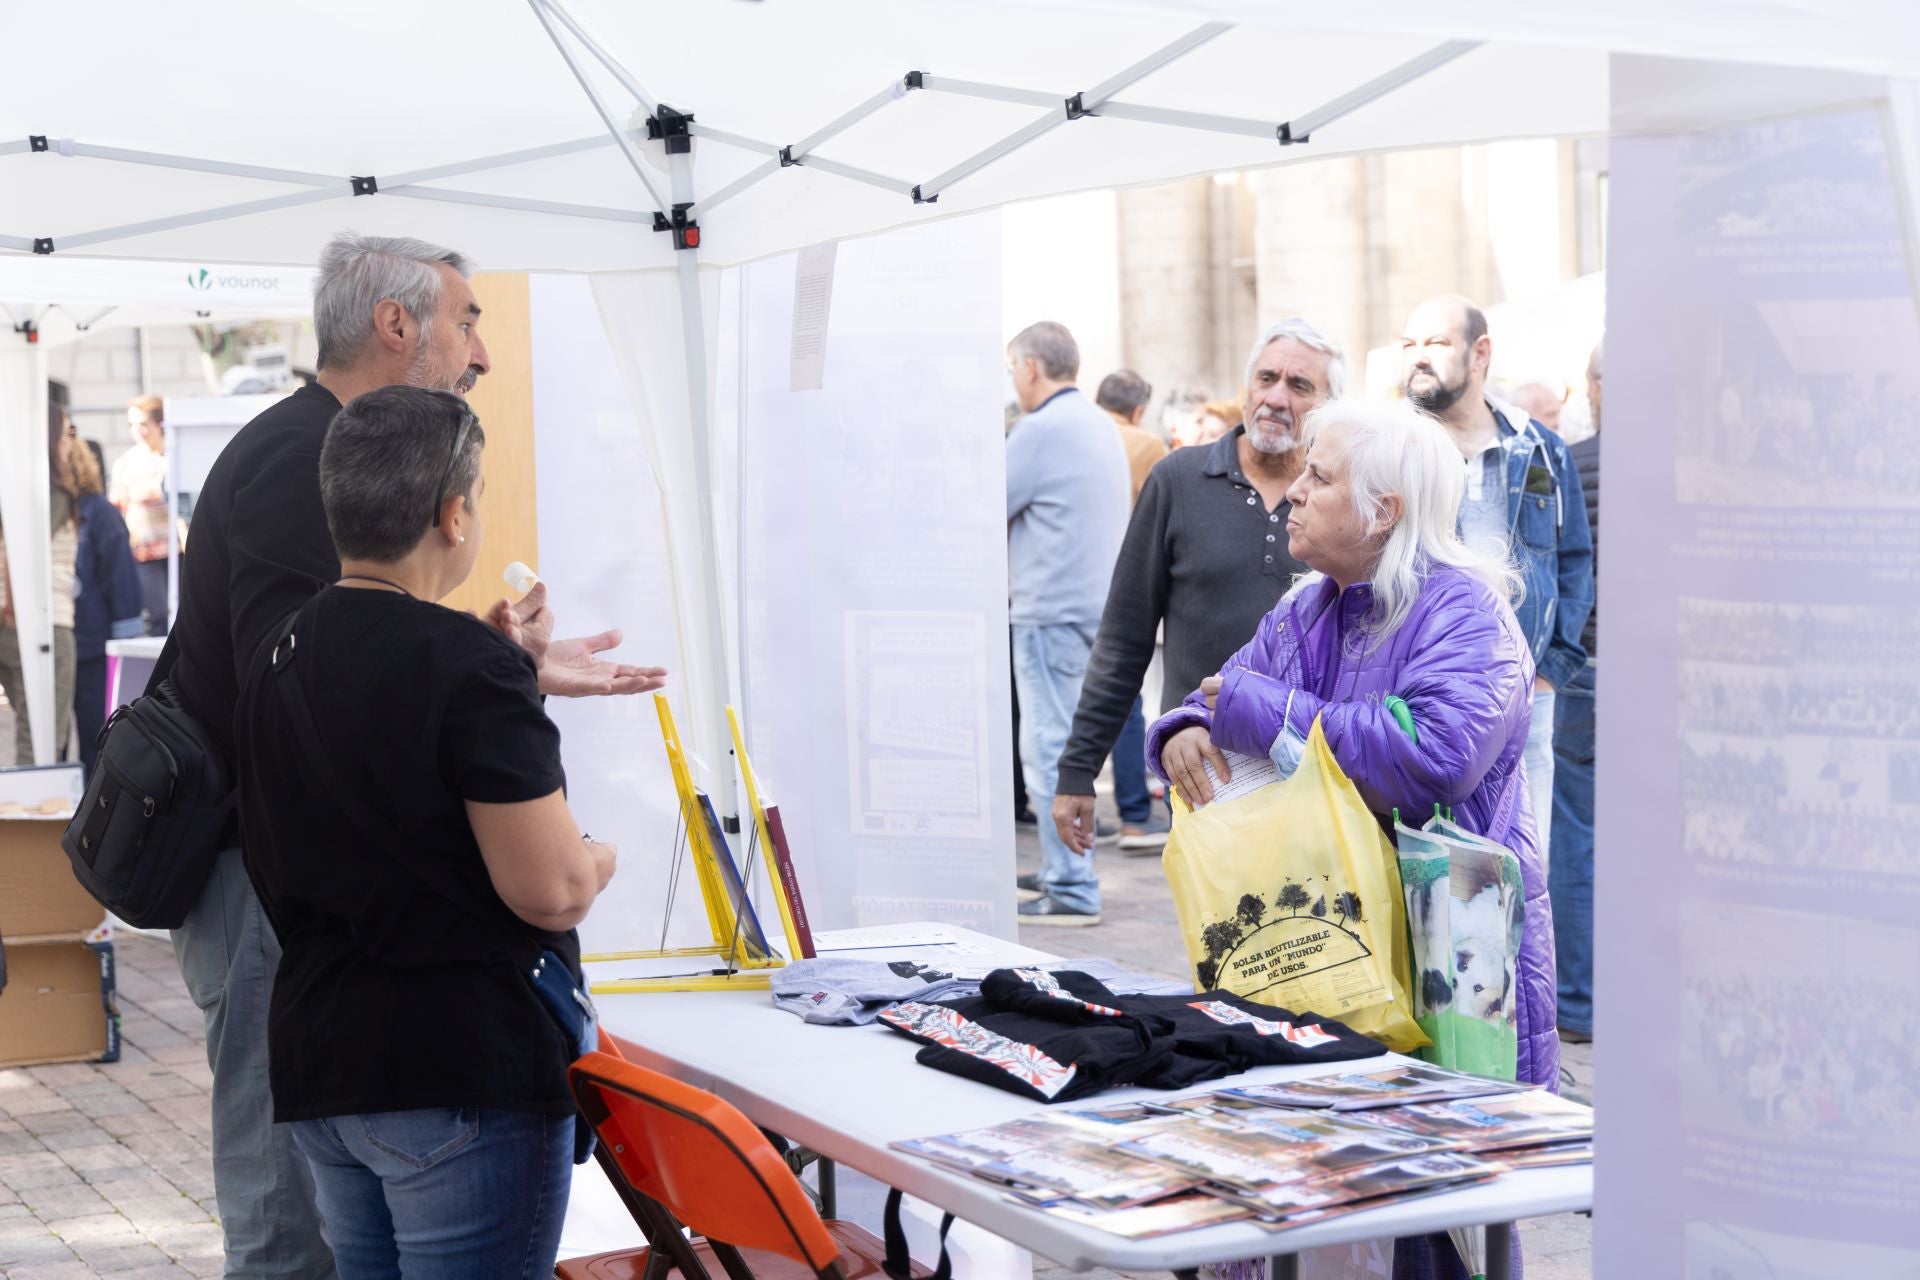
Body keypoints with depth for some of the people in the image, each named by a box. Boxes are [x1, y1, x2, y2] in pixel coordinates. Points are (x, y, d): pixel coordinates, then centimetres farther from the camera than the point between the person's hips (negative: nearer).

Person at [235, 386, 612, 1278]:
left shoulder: (276, 663, 9)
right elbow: (551, 892, -19)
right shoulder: (472, 667, -17)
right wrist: (594, 859, 3)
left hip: (316, 1066, 8)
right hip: (467, 1071, -8)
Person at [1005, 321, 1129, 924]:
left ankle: (1070, 891, -7)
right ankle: (1063, 876, 22)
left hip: (1051, 610, -10)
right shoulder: (1100, 426, 17)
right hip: (1096, 603, 10)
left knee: (1050, 750, -7)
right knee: (1063, 747, 16)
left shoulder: (1042, 430, -13)